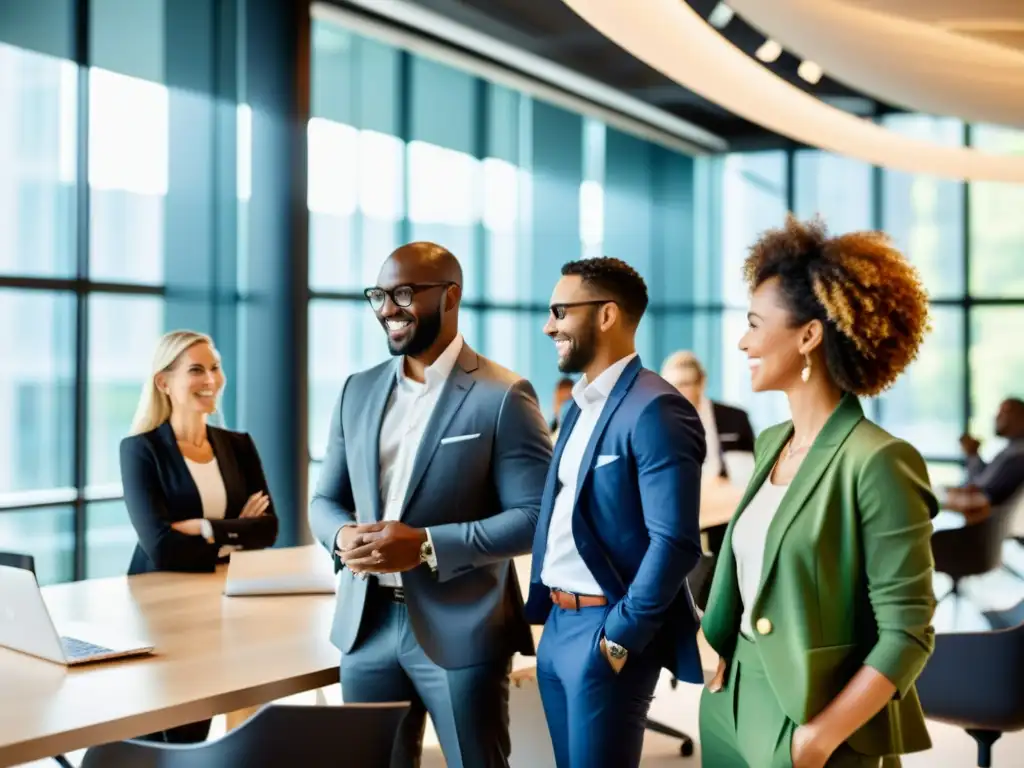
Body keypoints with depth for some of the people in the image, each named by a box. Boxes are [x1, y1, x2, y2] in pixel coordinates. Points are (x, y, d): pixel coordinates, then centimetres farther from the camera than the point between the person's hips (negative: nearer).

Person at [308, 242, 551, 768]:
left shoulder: (503, 396, -9)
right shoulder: (358, 391, 9)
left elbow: (534, 517, -13)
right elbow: (324, 500, 14)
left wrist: (427, 546, -21)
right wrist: (343, 536, -10)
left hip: (461, 629, -5)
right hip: (367, 624, 5)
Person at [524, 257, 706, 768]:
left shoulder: (655, 410, -16)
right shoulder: (580, 405, 12)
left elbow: (676, 543, -22)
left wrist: (619, 639, -18)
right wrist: (544, 609, 11)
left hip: (606, 631, -8)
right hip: (557, 625, 9)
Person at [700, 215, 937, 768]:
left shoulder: (876, 462, -18)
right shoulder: (771, 443, 5)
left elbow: (908, 634, -18)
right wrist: (719, 659, 5)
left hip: (807, 722, -7)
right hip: (733, 708, 7)